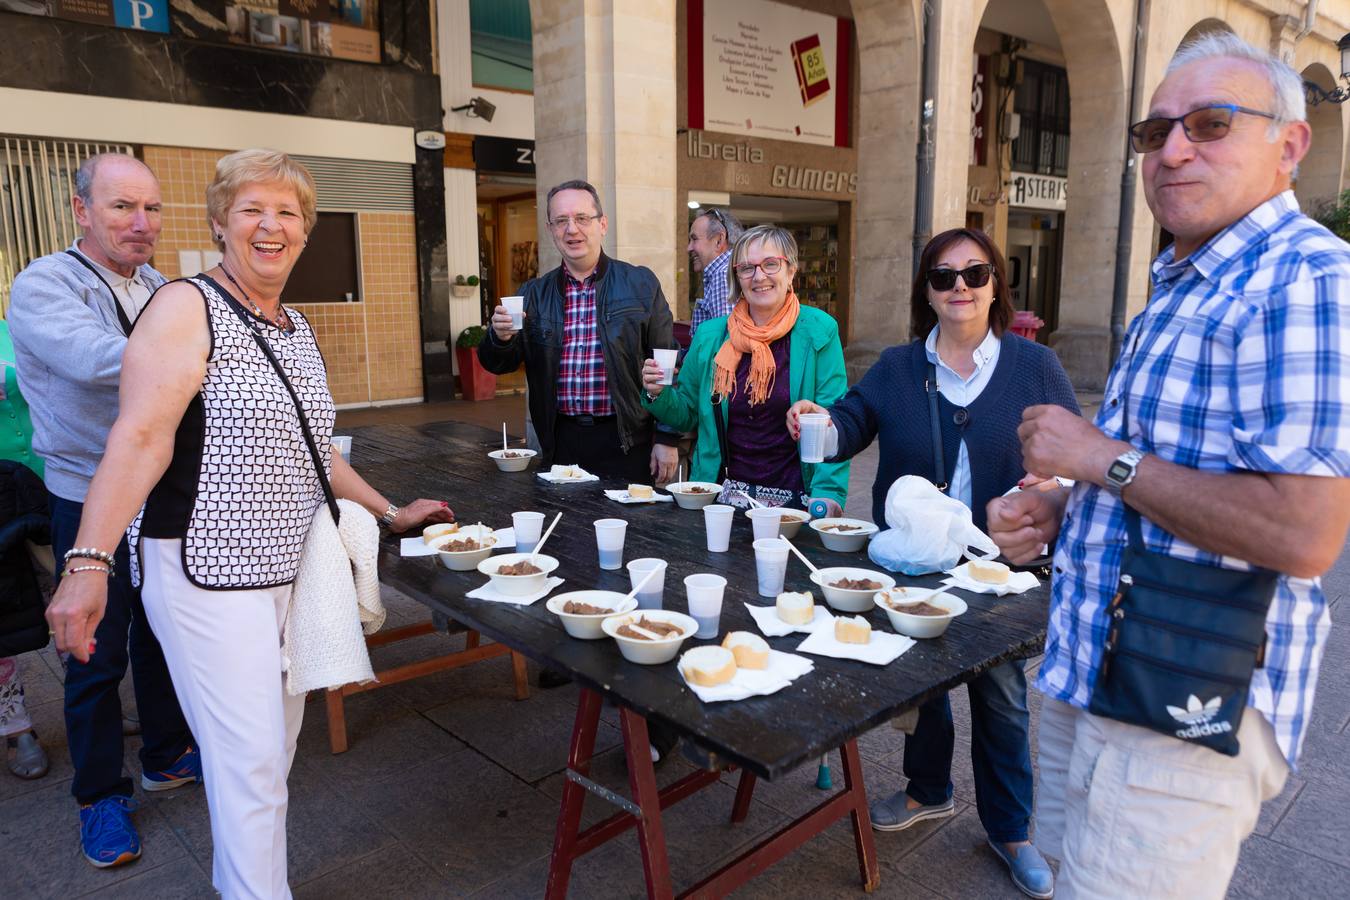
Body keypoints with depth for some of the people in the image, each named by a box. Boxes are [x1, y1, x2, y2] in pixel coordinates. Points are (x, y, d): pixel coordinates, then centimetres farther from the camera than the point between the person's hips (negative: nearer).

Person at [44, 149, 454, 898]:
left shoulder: (297, 329, 13)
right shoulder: (187, 308, -9)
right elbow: (141, 438, -19)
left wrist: (390, 513, 21)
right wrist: (87, 563, -27)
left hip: (291, 570, 7)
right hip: (209, 575, -7)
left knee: (274, 751, 15)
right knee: (250, 762, -4)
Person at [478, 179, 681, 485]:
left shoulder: (641, 284, 1)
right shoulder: (533, 294, 9)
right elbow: (499, 365, 10)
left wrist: (667, 439, -4)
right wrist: (500, 337, -13)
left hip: (626, 443, -2)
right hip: (560, 443, 3)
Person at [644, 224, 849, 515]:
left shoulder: (818, 332, -6)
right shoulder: (710, 336, 2)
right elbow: (689, 415, 11)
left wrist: (829, 492, -21)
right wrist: (660, 395, -9)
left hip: (794, 499, -2)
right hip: (721, 497, 2)